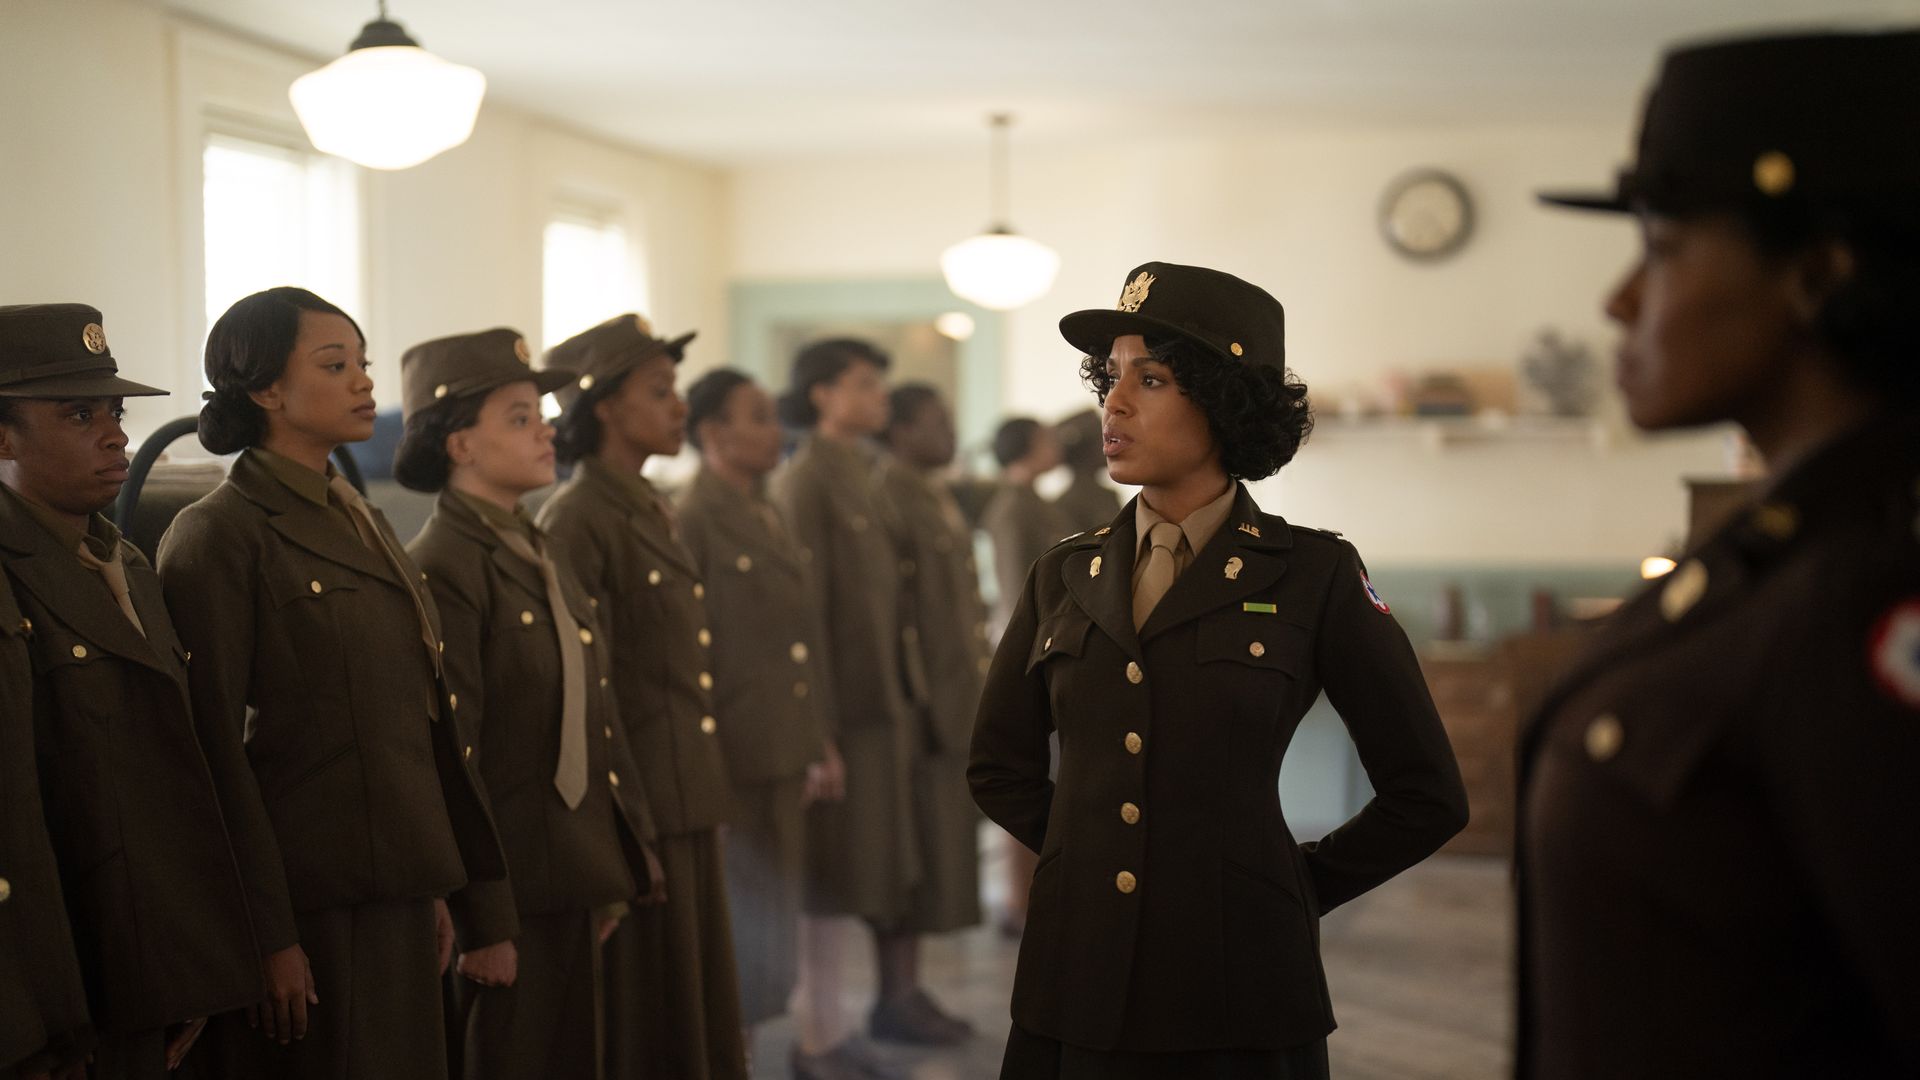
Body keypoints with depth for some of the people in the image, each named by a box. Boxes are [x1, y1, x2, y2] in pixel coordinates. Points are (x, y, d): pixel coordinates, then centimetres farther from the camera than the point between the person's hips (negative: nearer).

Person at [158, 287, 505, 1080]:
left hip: (396, 889, 7)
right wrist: (268, 936, -15)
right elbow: (217, 750, -14)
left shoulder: (365, 523, 12)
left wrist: (434, 887, 14)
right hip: (308, 901, -7)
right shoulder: (219, 536, -11)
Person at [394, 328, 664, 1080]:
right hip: (511, 888, -8)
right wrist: (481, 923, -17)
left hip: (573, 883, 8)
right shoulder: (443, 569, -15)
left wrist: (612, 873, 15)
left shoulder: (540, 555, 13)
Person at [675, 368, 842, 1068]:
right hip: (734, 775, -8)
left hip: (782, 770, 8)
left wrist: (819, 745, 14)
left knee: (771, 961, 15)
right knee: (743, 955, -2)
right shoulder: (694, 523, -12)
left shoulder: (768, 518, 14)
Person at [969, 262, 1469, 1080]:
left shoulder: (1314, 576, -3)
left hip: (1238, 1000, -3)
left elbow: (1424, 797, 2)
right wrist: (1095, 856, 11)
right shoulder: (1064, 577, 7)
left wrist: (1292, 887, 4)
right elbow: (1000, 766, 21)